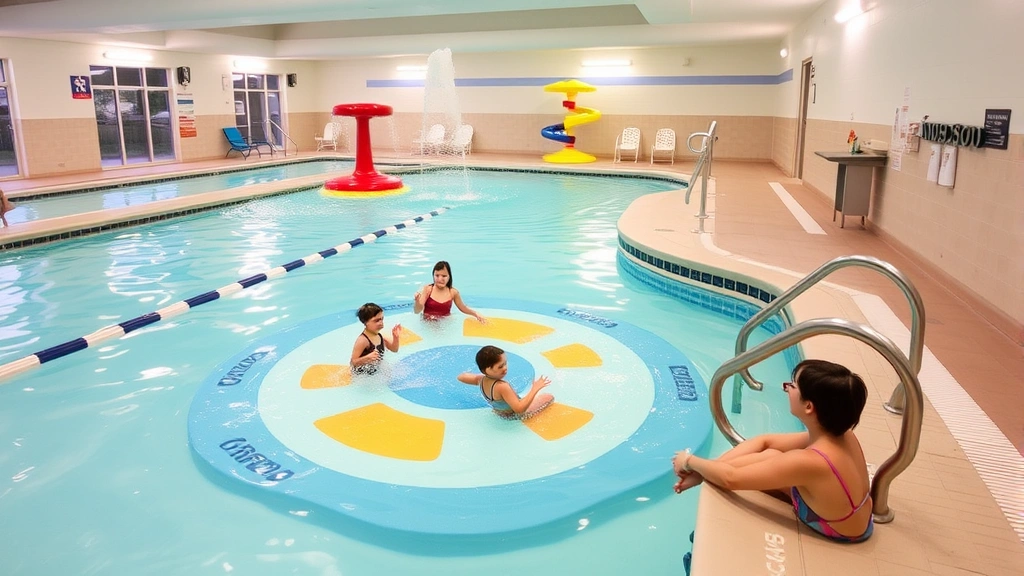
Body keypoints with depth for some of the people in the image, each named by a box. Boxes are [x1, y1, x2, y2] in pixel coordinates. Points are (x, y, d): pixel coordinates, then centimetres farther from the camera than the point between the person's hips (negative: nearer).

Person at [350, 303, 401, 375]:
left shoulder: (380, 336, -1)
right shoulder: (362, 340, -25)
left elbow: (394, 349, 10)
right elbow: (354, 362, -23)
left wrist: (396, 338, -8)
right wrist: (368, 358, -40)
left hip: (376, 372, 7)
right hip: (362, 375, -7)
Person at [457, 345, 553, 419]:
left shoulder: (481, 380, -15)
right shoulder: (502, 387, -40)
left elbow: (461, 377, 4)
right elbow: (519, 409, -43)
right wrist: (535, 389, -40)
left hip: (499, 412, 8)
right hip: (516, 415, -8)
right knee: (550, 397, -2)